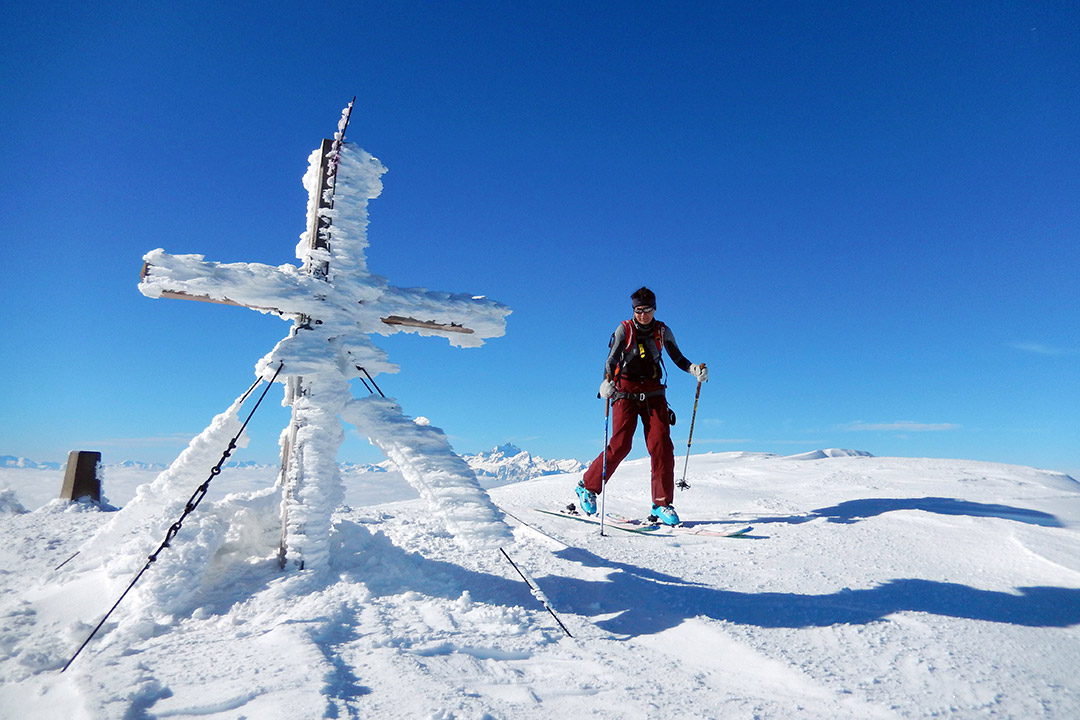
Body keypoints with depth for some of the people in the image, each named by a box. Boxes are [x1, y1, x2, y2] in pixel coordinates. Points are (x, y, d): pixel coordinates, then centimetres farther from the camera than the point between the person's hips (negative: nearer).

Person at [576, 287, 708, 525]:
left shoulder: (663, 331, 8)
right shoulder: (624, 329, -1)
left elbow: (677, 358, 11)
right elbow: (612, 358, -13)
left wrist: (694, 369, -9)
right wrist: (607, 381, -32)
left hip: (653, 393, 3)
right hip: (626, 392, -3)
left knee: (661, 445, -9)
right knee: (620, 445, -10)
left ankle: (662, 504, -2)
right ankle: (588, 486, 10)